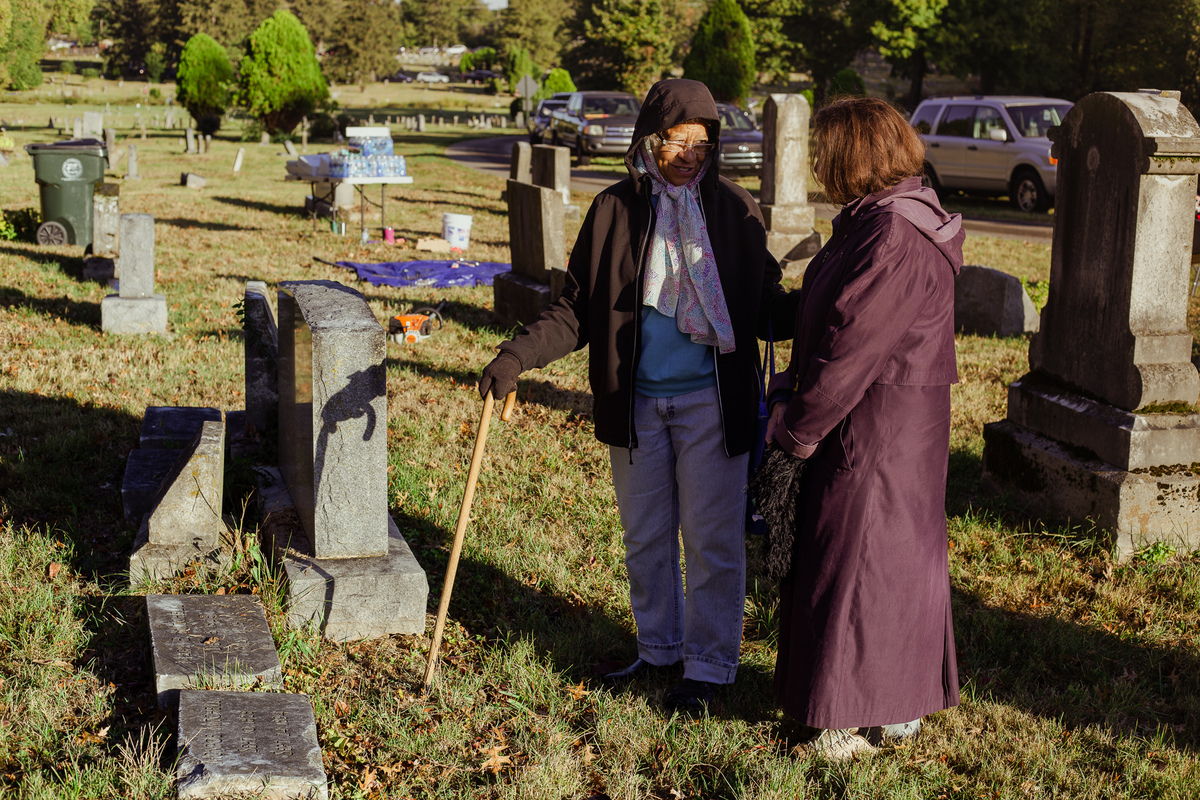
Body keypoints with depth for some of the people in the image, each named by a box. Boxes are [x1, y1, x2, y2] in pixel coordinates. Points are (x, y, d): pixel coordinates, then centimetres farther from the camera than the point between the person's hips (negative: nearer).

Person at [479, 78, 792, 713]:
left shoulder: (734, 211, -1)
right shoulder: (614, 210, 1)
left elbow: (764, 305, 3)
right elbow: (578, 309, 2)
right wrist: (518, 355, -12)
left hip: (710, 403, -2)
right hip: (635, 402, 2)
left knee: (710, 537, 3)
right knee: (645, 536, 13)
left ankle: (708, 663, 17)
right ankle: (659, 647, 31)